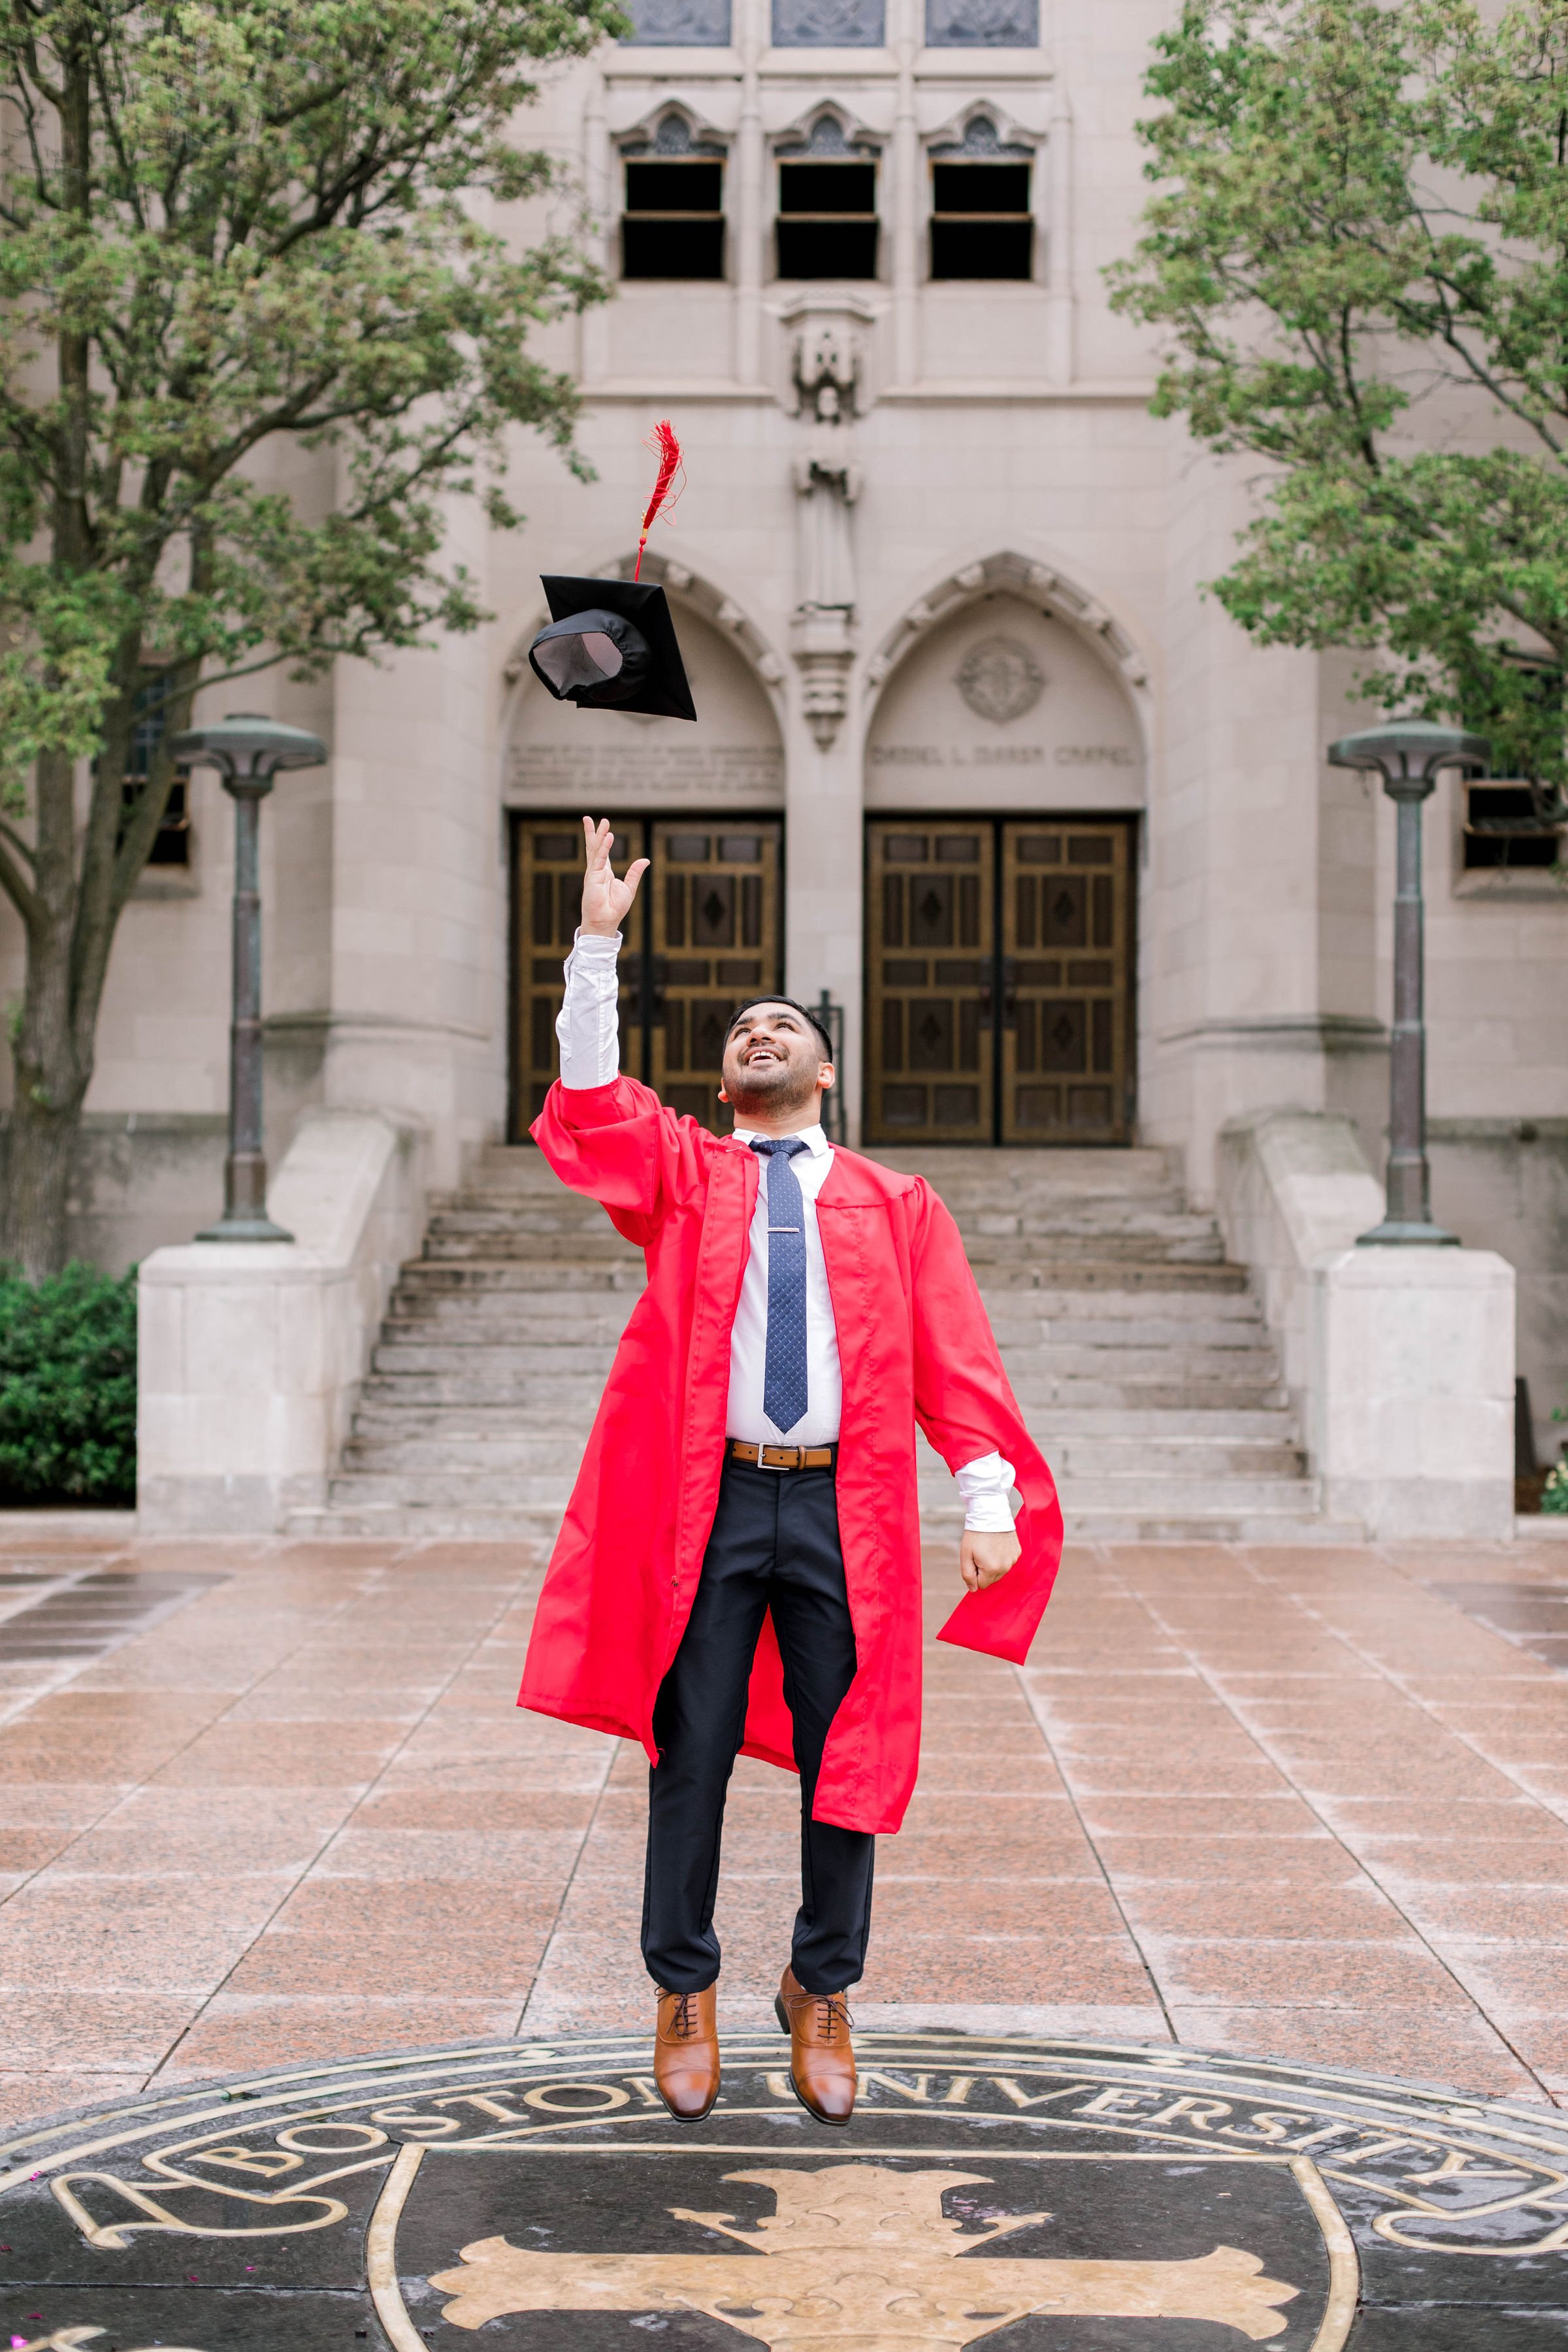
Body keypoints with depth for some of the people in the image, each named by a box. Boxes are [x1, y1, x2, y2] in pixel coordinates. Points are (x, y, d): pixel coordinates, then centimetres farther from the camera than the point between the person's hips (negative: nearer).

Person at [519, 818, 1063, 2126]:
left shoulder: (894, 1205, 13)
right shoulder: (683, 1174, 12)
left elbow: (955, 1358, 7)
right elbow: (589, 1107, -6)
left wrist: (991, 1498, -5)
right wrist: (599, 943, -14)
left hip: (846, 1510, 1)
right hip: (707, 1498, -1)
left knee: (846, 1760, 6)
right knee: (691, 1756, 3)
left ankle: (823, 1993, 24)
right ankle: (685, 1993, 20)